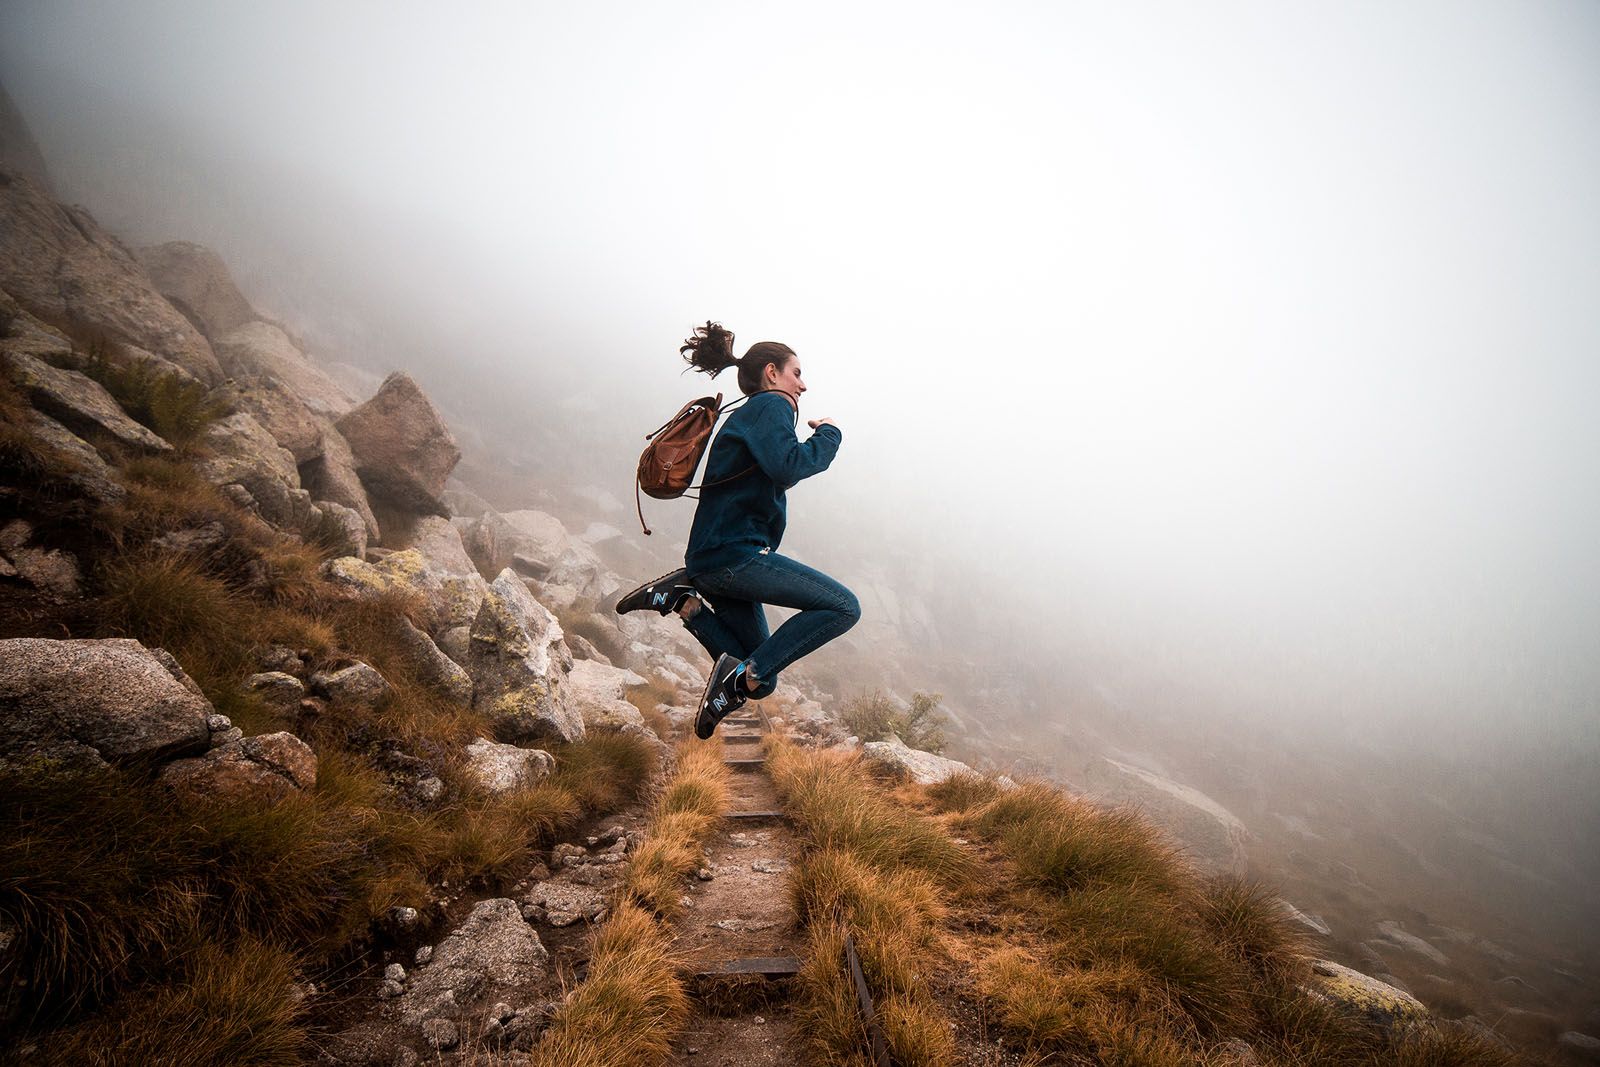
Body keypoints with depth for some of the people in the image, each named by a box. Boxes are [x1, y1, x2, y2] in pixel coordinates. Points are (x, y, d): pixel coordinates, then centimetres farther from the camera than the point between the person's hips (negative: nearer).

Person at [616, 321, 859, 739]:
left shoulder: (748, 416, 25)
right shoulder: (770, 406, -3)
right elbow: (788, 467, -22)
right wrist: (828, 434, -8)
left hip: (717, 561, 10)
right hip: (732, 554, -10)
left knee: (761, 683, 13)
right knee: (844, 607, -16)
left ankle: (685, 599, 6)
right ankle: (745, 671, -16)